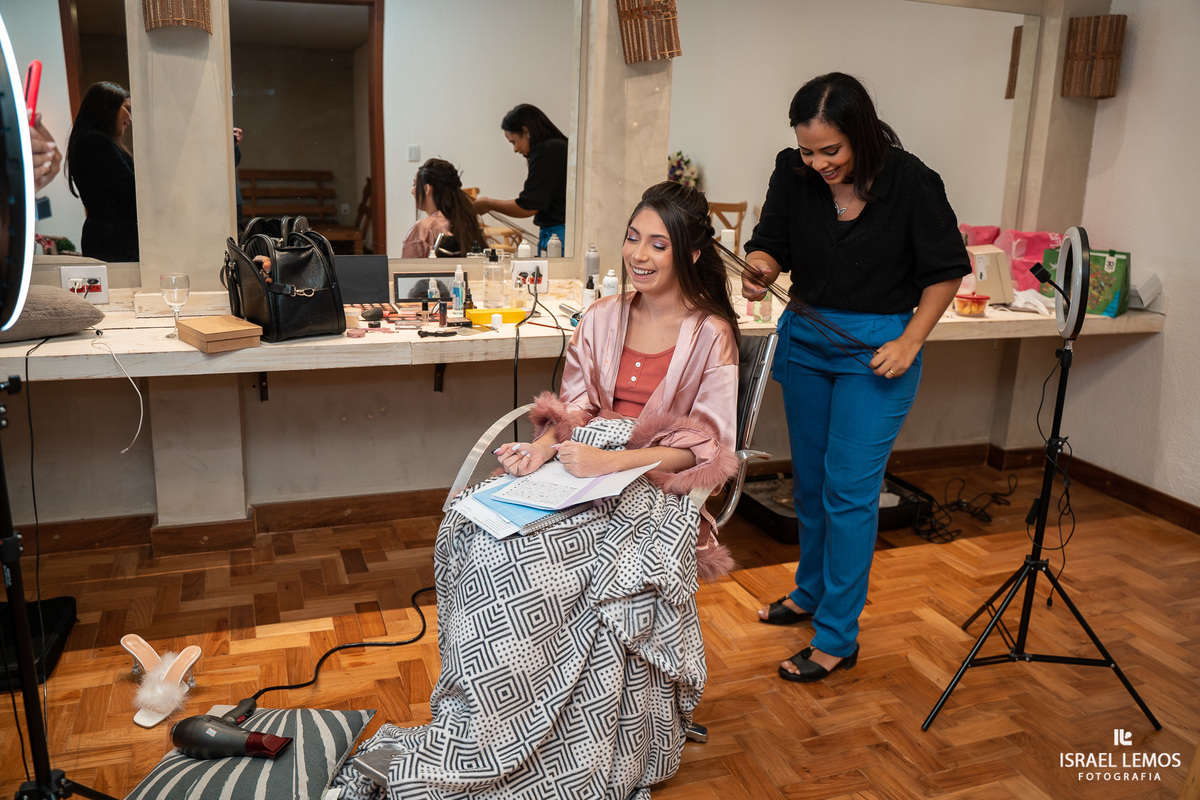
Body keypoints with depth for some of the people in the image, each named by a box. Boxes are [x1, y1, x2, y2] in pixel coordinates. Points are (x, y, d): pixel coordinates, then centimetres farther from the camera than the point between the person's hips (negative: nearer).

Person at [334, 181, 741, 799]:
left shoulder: (711, 336, -3)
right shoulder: (603, 318, 13)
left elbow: (703, 446, -9)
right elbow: (574, 407, 12)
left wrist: (613, 461, -22)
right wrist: (545, 445, -11)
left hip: (657, 488, -5)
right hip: (585, 463, 5)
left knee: (516, 557, -30)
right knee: (472, 525, -23)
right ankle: (478, 717, -13)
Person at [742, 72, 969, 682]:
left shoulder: (912, 182, -15)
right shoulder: (793, 172, -6)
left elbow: (946, 269, -4)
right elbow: (772, 244, 4)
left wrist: (909, 342, -11)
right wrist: (761, 269, -19)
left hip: (877, 348, -5)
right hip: (806, 338, 5)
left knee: (849, 489, -5)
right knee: (809, 478, 16)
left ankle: (837, 637, 7)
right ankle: (811, 590, 38)